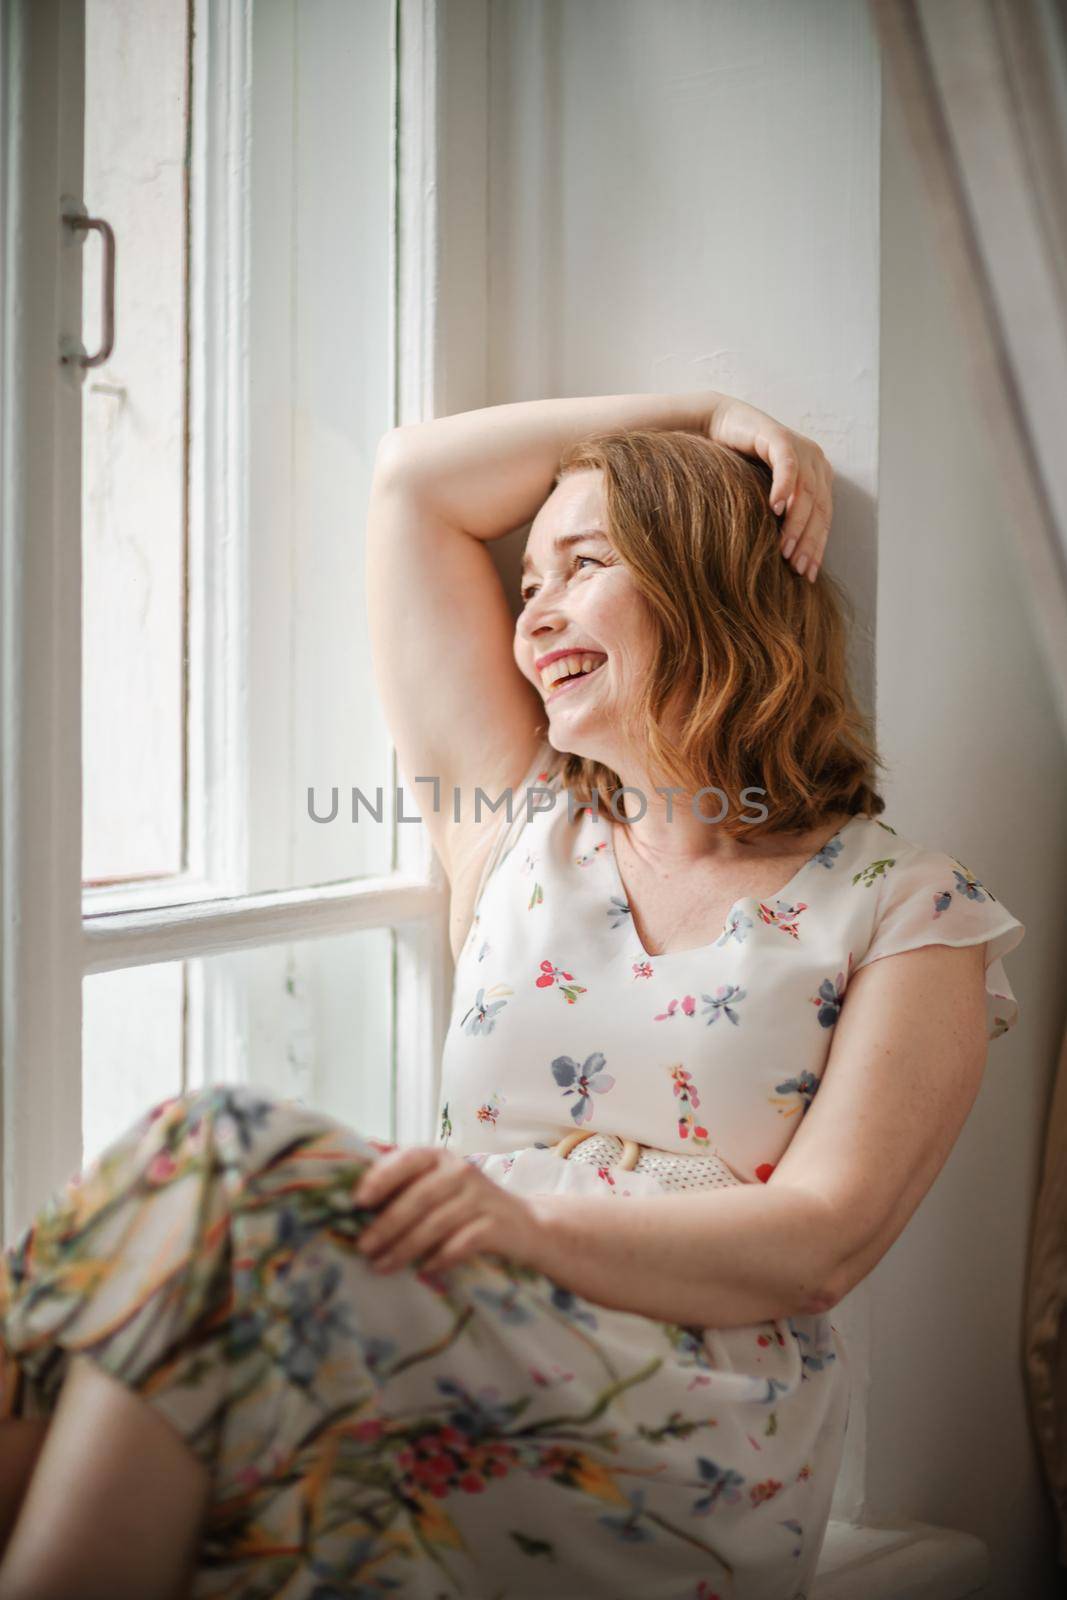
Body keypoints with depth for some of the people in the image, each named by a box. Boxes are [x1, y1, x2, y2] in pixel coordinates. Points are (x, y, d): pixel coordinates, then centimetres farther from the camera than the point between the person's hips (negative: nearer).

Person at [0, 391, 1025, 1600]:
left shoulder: (911, 912, 9)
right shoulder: (525, 827, 23)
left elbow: (823, 1240, -5)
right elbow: (416, 479, 25)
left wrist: (533, 1221, -22)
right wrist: (705, 414, 24)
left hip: (700, 1438, -4)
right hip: (472, 1351, 4)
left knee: (225, 1161, -30)